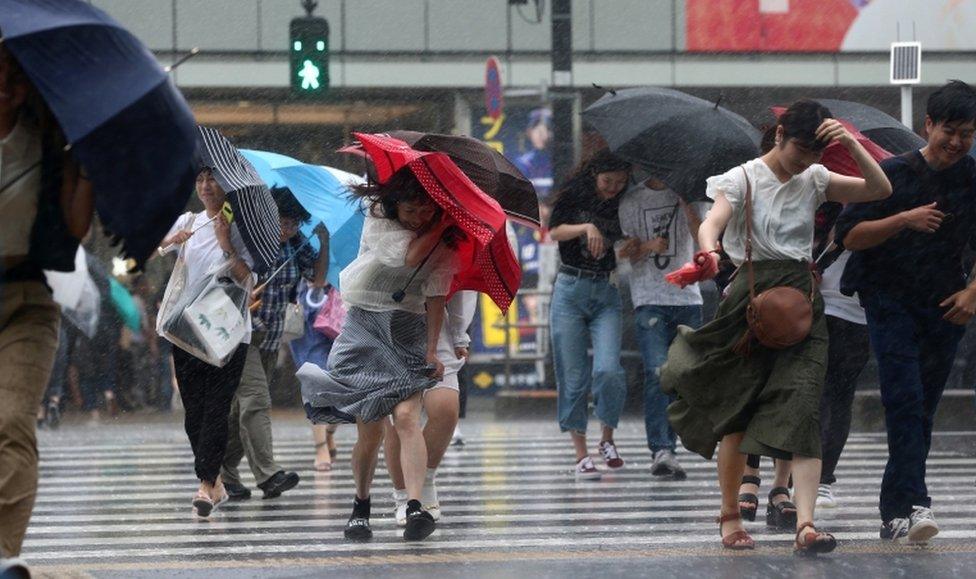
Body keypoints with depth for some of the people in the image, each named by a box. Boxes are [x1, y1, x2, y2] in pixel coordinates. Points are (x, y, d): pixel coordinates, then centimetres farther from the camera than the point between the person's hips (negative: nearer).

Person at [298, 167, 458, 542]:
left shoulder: (441, 241, 1)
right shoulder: (377, 220, -6)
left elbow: (435, 298, 0)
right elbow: (408, 256, -21)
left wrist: (431, 351, -7)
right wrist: (442, 223, -13)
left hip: (409, 333, 1)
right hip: (365, 328, -1)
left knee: (406, 416, -19)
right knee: (369, 430, -2)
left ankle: (415, 507, -29)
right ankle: (361, 507, 18)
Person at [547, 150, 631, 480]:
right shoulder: (573, 197, 3)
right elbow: (554, 232, -11)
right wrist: (587, 227, -24)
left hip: (606, 294, 1)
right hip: (570, 291, -1)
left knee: (608, 370, -16)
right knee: (573, 376, -2)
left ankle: (607, 439, 6)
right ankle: (581, 454, 4)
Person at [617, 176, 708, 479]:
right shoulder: (631, 201, 7)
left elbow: (702, 236, -6)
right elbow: (624, 252, 5)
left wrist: (685, 201, -13)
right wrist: (647, 247, -15)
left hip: (687, 298, 2)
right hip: (649, 301, -2)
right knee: (657, 373, -17)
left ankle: (667, 446, 16)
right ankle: (661, 450, -23)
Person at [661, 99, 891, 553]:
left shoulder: (813, 179, 11)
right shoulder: (743, 179, -1)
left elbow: (881, 189, 5)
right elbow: (712, 222, -20)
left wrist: (851, 144, -8)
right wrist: (708, 249, -43)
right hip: (752, 296, -3)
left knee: (803, 407, -14)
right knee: (736, 413, 3)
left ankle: (805, 524, -25)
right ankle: (730, 514, 23)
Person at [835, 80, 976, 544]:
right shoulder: (894, 174, -6)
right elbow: (848, 235, -8)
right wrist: (905, 219, -20)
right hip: (890, 301, -3)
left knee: (921, 413, 5)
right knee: (905, 401, -18)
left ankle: (894, 513, 13)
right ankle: (915, 504, -26)